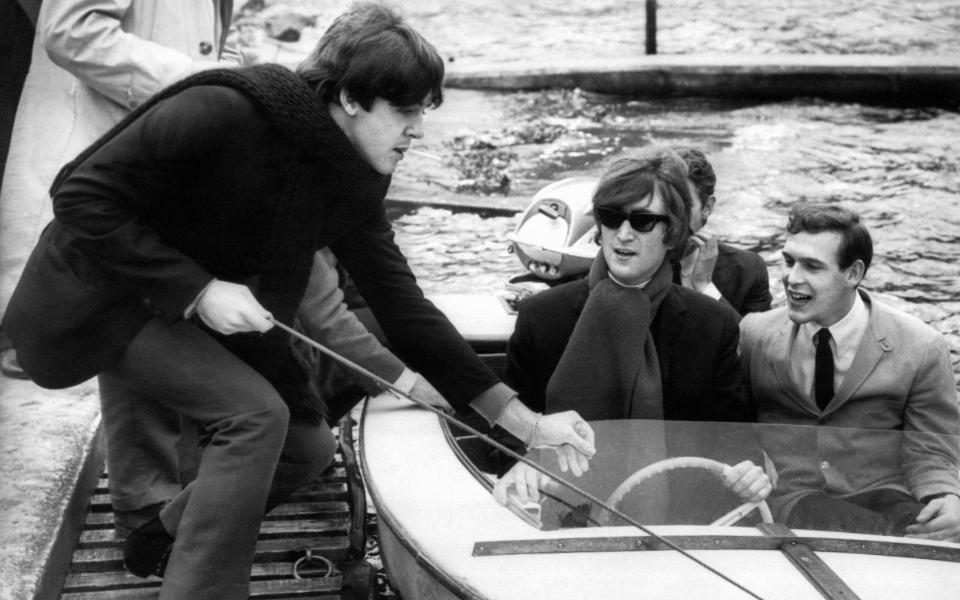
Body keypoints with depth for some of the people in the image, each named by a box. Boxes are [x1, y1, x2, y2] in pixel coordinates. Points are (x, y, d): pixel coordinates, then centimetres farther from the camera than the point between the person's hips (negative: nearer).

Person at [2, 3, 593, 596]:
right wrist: (197, 290, -32)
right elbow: (82, 196, -27)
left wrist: (522, 419, -10)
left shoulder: (353, 185, -8)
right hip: (99, 298, -8)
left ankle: (163, 543, 24)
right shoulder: (219, 114, -30)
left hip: (203, 309, 8)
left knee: (309, 443, 3)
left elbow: (401, 304, -5)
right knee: (254, 414, -24)